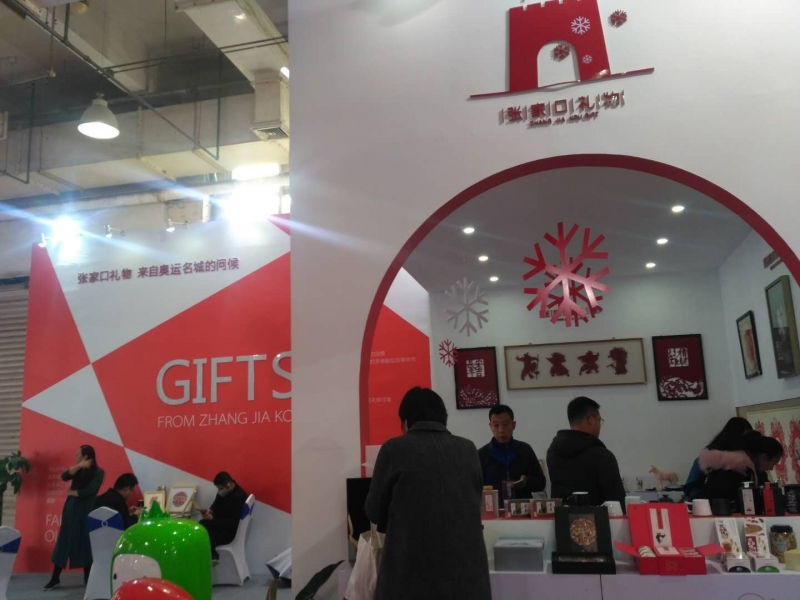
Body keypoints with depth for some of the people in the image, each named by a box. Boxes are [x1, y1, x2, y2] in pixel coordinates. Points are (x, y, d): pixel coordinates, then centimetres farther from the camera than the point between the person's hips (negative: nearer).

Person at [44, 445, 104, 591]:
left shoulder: (98, 472, -6)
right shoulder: (78, 470, 12)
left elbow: (90, 490, -17)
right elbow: (64, 476, -6)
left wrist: (73, 493, -5)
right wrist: (79, 466, -18)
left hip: (85, 511, -5)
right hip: (70, 509, 6)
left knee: (85, 544, 1)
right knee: (63, 542, 6)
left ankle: (88, 578, 11)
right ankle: (55, 579, 13)